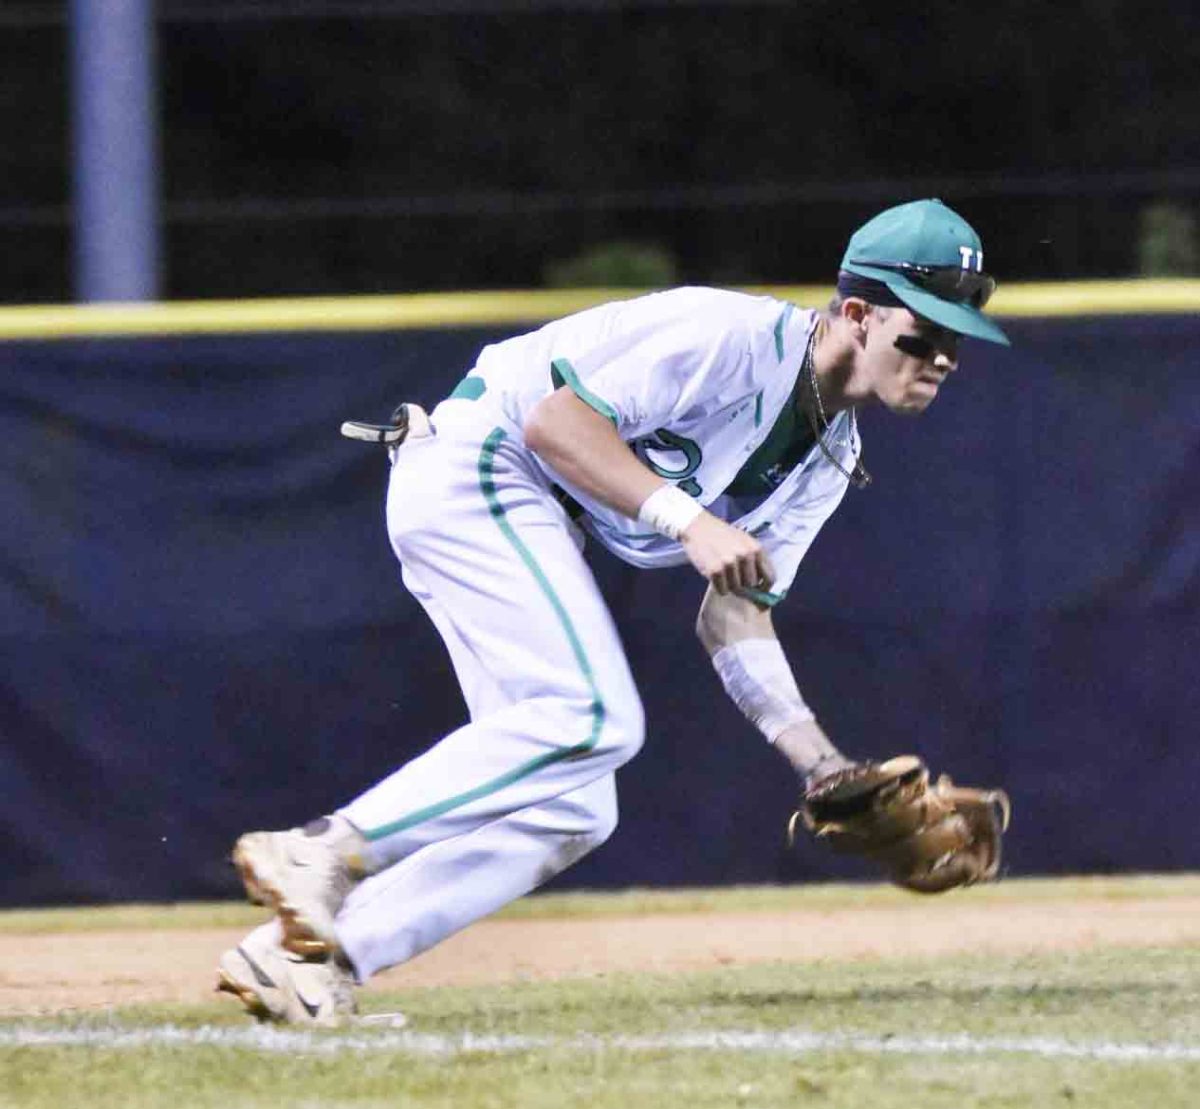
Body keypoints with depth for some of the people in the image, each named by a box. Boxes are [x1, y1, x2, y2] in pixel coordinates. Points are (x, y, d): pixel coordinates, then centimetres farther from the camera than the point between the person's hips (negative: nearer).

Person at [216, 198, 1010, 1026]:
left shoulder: (831, 458, 10)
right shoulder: (734, 336, -19)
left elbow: (735, 613, 10)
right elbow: (554, 422, -23)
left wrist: (823, 763, -1)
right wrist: (686, 519, -30)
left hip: (528, 521, 10)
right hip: (471, 469, -10)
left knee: (573, 813, 1)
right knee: (592, 713, -25)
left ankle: (312, 953, -6)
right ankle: (325, 852, -24)